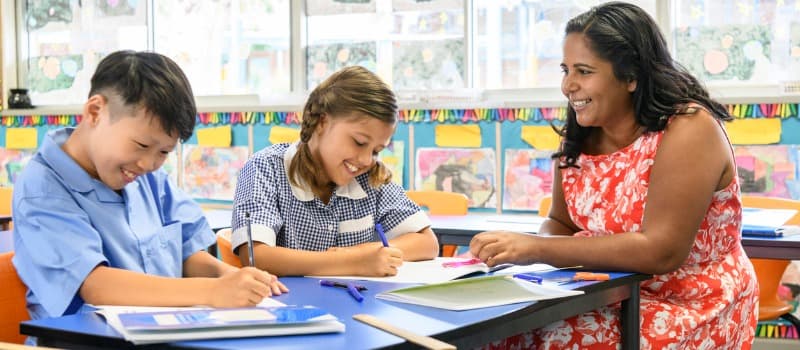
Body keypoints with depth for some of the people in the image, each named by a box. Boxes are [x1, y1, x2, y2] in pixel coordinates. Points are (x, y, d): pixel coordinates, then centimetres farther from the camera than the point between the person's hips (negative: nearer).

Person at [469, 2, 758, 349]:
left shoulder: (688, 128, -18)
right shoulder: (579, 135, 0)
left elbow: (660, 251, -26)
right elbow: (560, 223, 7)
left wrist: (537, 248, -28)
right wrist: (522, 248, -16)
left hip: (688, 310, -5)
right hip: (612, 298, 6)